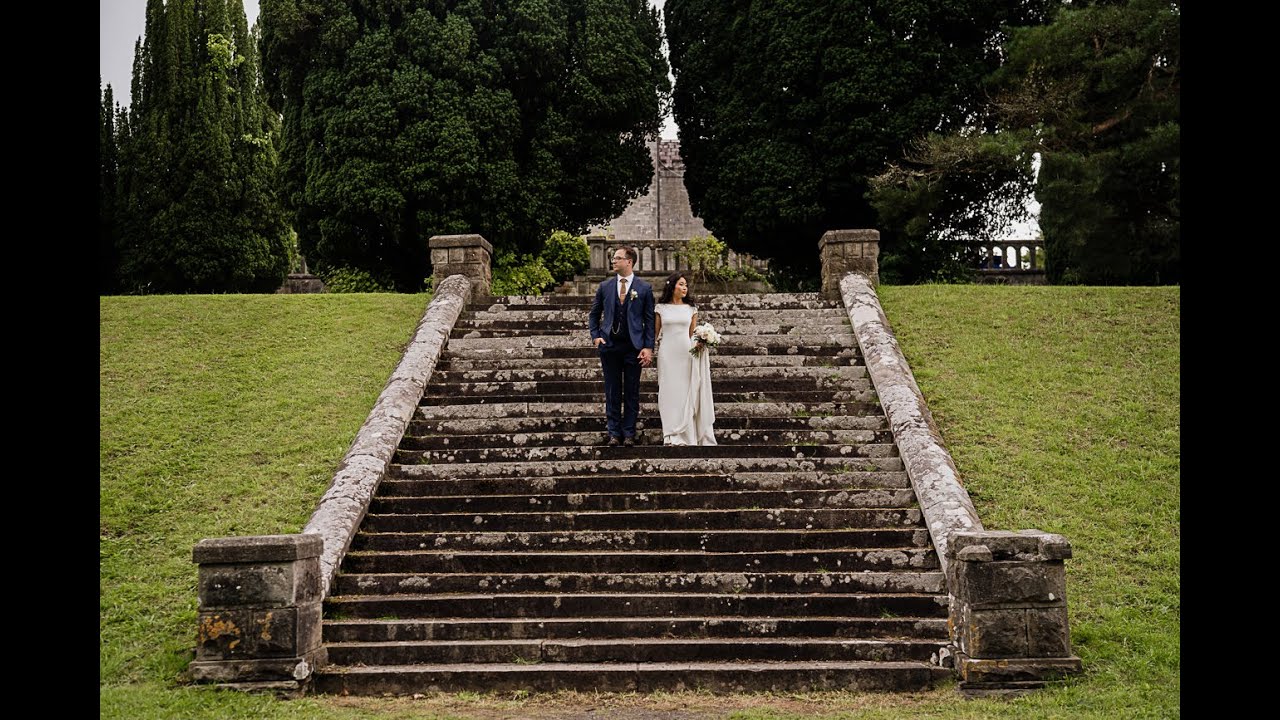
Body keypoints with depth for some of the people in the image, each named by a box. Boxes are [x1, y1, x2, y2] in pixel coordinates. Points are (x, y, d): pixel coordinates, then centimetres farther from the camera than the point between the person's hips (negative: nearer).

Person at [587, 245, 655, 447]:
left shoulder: (644, 288, 2)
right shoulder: (605, 287, 8)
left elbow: (649, 320, 1)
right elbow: (594, 315, 17)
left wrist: (648, 347, -6)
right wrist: (595, 337, 3)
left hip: (634, 346, -2)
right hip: (609, 345, 2)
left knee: (632, 392, 3)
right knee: (612, 392, 5)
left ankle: (629, 433, 10)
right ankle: (614, 433, 11)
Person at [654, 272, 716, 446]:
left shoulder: (691, 308, 8)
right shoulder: (661, 308, 5)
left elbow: (692, 334, 10)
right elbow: (655, 332, 8)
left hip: (686, 352, 1)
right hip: (667, 354, -1)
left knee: (686, 391, 0)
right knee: (669, 392, 0)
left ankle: (686, 434, 6)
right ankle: (672, 436, 4)